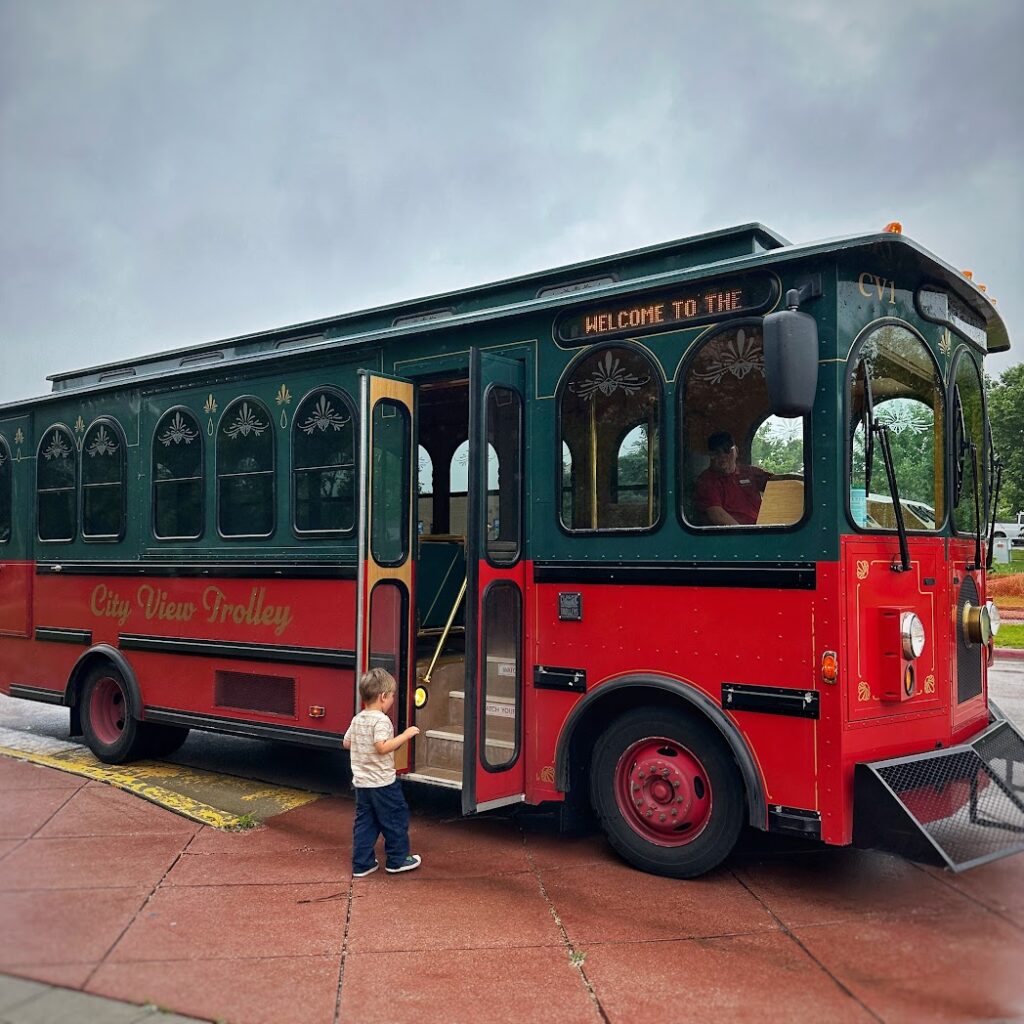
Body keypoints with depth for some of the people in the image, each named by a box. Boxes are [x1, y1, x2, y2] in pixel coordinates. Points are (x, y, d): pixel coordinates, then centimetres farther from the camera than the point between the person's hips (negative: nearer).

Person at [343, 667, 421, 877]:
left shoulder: (357, 720, 7)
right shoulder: (381, 720, -19)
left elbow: (347, 743, 17)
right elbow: (383, 747, -28)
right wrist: (405, 735, -23)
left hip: (361, 782, 8)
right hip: (382, 782, -8)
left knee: (364, 822, 13)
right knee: (396, 818, 8)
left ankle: (361, 864, 15)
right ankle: (397, 860, 17)